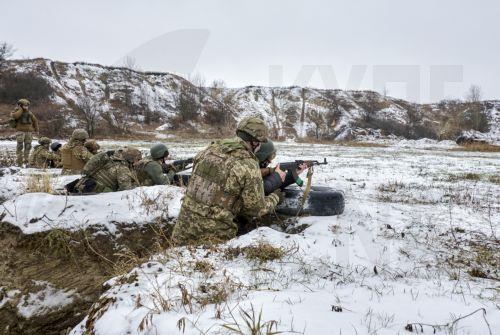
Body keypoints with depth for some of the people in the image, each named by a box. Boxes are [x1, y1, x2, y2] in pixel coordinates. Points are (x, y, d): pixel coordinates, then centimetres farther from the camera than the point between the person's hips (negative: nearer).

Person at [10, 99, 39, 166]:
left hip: (29, 132, 4)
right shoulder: (17, 111, 0)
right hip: (20, 131, -4)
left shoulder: (29, 113, 11)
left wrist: (36, 129, 17)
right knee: (20, 147, -8)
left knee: (28, 147, 5)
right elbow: (14, 116, -25)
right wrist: (21, 109, -16)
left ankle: (26, 161, 13)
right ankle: (19, 162, -4)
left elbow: (35, 120, 21)